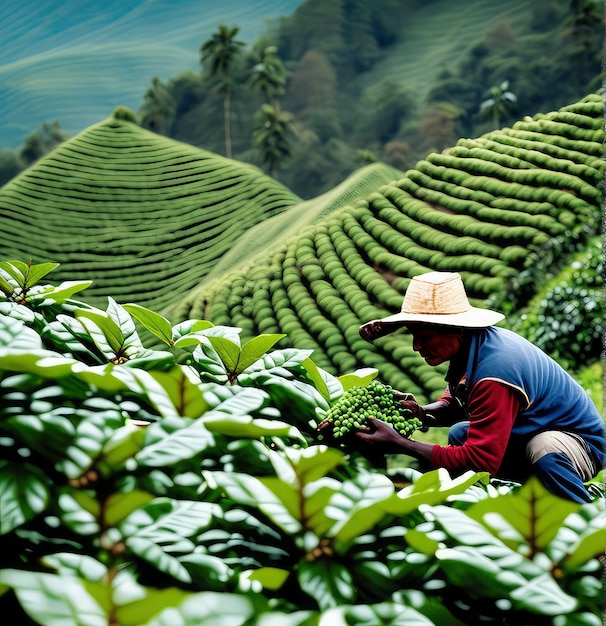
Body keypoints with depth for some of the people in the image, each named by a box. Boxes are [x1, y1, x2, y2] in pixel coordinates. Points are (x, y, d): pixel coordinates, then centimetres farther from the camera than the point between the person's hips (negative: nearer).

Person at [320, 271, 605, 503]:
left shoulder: (493, 372, -35)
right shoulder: (472, 345, -8)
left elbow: (481, 460, -35)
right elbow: (454, 403, 8)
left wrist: (399, 445, -34)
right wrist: (423, 413, -15)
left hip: (578, 440, -9)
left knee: (544, 451, -38)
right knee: (460, 434, 2)